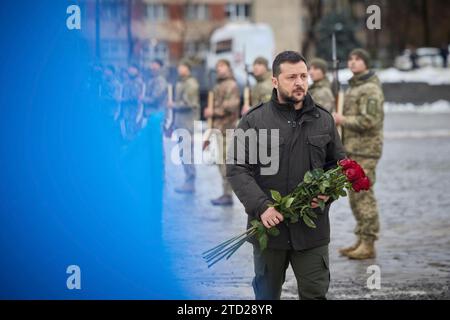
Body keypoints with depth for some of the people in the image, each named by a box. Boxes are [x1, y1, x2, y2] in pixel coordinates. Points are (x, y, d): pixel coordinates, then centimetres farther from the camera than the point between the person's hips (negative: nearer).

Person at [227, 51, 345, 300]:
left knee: (315, 294, 2)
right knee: (267, 294, 13)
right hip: (269, 225, -1)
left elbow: (339, 165, 16)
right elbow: (236, 169, -6)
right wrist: (261, 206, -19)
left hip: (312, 230, 1)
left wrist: (327, 192, -6)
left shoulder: (324, 120, 8)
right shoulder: (253, 121, -1)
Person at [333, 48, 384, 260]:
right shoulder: (353, 87, 18)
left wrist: (343, 120, -13)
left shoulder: (371, 89, -13)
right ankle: (361, 240, 18)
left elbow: (368, 121, -22)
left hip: (365, 150, -10)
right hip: (352, 149, 10)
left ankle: (368, 244, -5)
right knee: (355, 196, 12)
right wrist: (339, 119, 11)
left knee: (363, 196, -9)